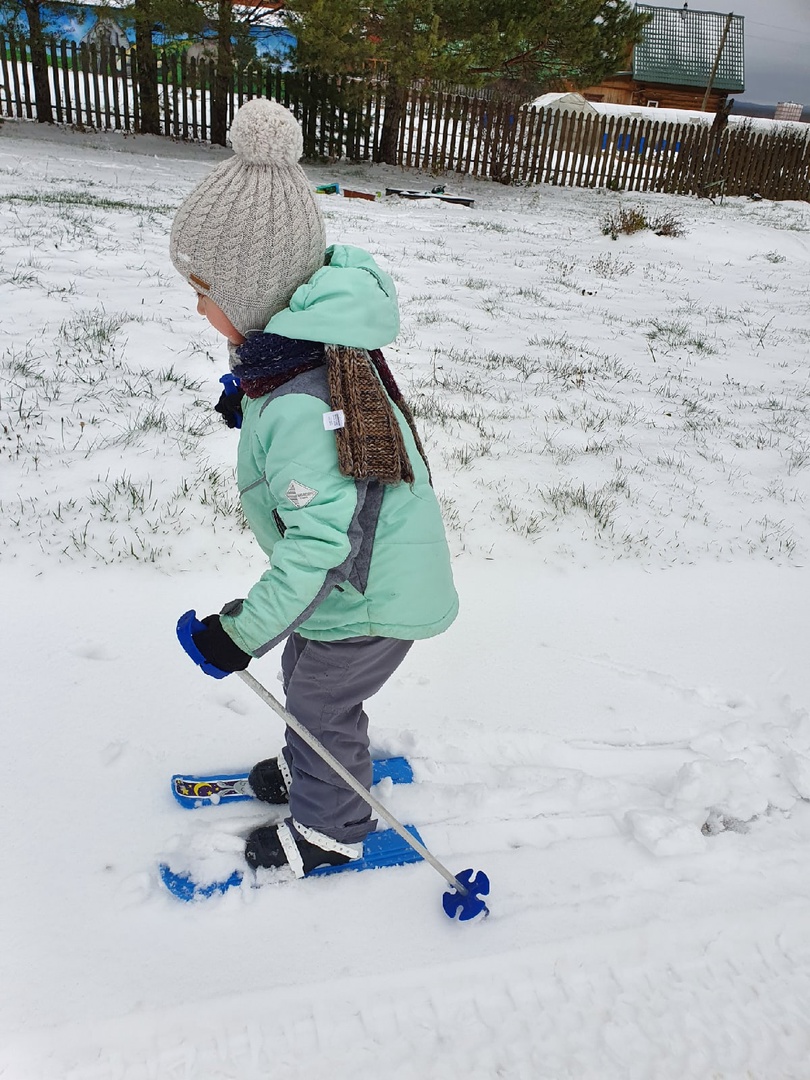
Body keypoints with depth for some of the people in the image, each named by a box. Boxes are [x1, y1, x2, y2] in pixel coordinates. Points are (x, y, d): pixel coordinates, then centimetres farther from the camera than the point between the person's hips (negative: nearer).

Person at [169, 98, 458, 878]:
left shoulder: (300, 405, -37)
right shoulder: (309, 340, -6)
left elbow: (325, 542, -33)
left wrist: (244, 631, -24)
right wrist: (250, 399, 6)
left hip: (367, 597, -9)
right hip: (372, 569, 9)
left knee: (322, 706, 15)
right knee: (302, 675, 29)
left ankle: (330, 832, 43)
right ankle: (307, 771, 57)